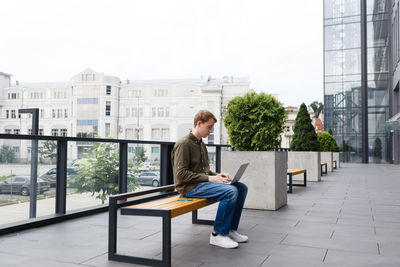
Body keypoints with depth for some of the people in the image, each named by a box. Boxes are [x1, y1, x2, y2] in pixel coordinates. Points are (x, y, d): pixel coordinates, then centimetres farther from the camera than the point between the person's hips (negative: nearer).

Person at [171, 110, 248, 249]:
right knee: (231, 191, -27)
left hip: (203, 182, 9)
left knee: (241, 187, -3)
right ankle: (218, 234, -15)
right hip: (189, 186, -9)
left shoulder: (201, 144, 19)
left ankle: (231, 229, 3)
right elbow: (181, 174, -19)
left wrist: (216, 175, 4)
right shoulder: (183, 144, -11)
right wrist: (208, 178, -19)